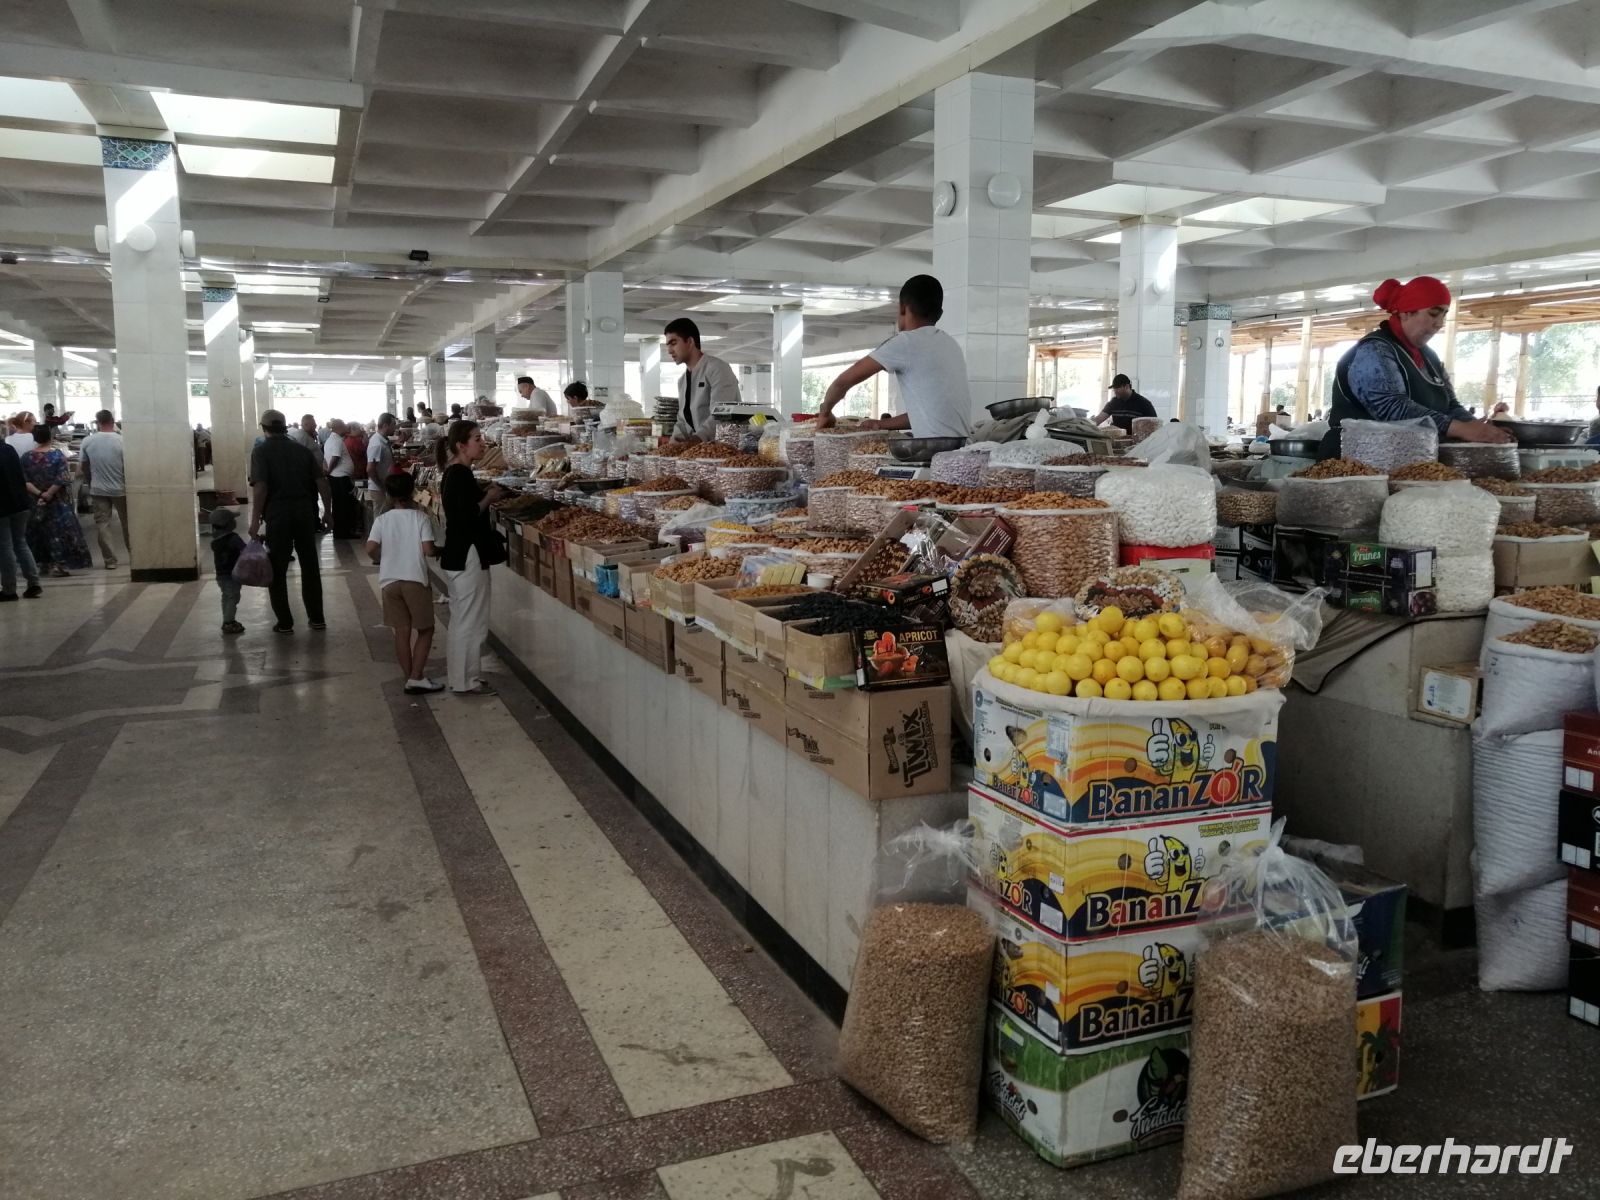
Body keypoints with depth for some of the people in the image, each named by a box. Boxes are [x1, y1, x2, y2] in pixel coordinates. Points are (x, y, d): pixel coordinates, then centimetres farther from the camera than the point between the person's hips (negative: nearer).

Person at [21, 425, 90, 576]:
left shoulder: (27, 457, -2)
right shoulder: (57, 455, -11)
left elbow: (24, 480, -8)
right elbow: (62, 479, -17)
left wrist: (39, 493, -10)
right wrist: (49, 493, -11)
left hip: (36, 502, 4)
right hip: (58, 502, -4)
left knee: (42, 531, 16)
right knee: (60, 530, 1)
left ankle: (44, 563, 22)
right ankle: (58, 563, -6)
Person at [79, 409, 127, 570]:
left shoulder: (88, 441, -4)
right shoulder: (121, 440, -12)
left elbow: (83, 466, 4)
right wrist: (129, 484, 7)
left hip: (98, 490, 1)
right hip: (121, 489, -1)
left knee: (102, 524, 6)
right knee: (127, 523, 13)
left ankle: (110, 560, 5)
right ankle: (133, 555, 21)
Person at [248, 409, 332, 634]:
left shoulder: (261, 451, -4)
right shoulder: (302, 449, 8)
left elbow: (260, 488, -15)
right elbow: (322, 482, 3)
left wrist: (255, 521, -13)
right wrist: (328, 511, 11)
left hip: (277, 514, -4)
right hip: (304, 512, 4)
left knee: (277, 570, 8)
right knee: (310, 566, 15)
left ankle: (285, 622, 10)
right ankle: (316, 618, 19)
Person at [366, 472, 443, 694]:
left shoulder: (382, 520, 2)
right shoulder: (420, 517, -4)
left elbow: (371, 549, -9)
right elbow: (428, 550, -14)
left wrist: (382, 559, 12)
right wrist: (439, 552, 8)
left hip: (390, 581, 3)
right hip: (415, 580, -3)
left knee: (402, 632, 10)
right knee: (425, 630, 7)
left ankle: (410, 677, 16)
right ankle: (417, 677, -1)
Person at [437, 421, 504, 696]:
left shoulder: (453, 473, 11)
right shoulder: (460, 475, -19)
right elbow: (467, 516, -25)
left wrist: (483, 494, 5)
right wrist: (489, 498, -12)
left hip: (457, 555, 11)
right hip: (468, 556, -11)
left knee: (462, 618, 20)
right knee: (472, 620, -2)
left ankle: (456, 671, 31)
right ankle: (466, 682, 5)